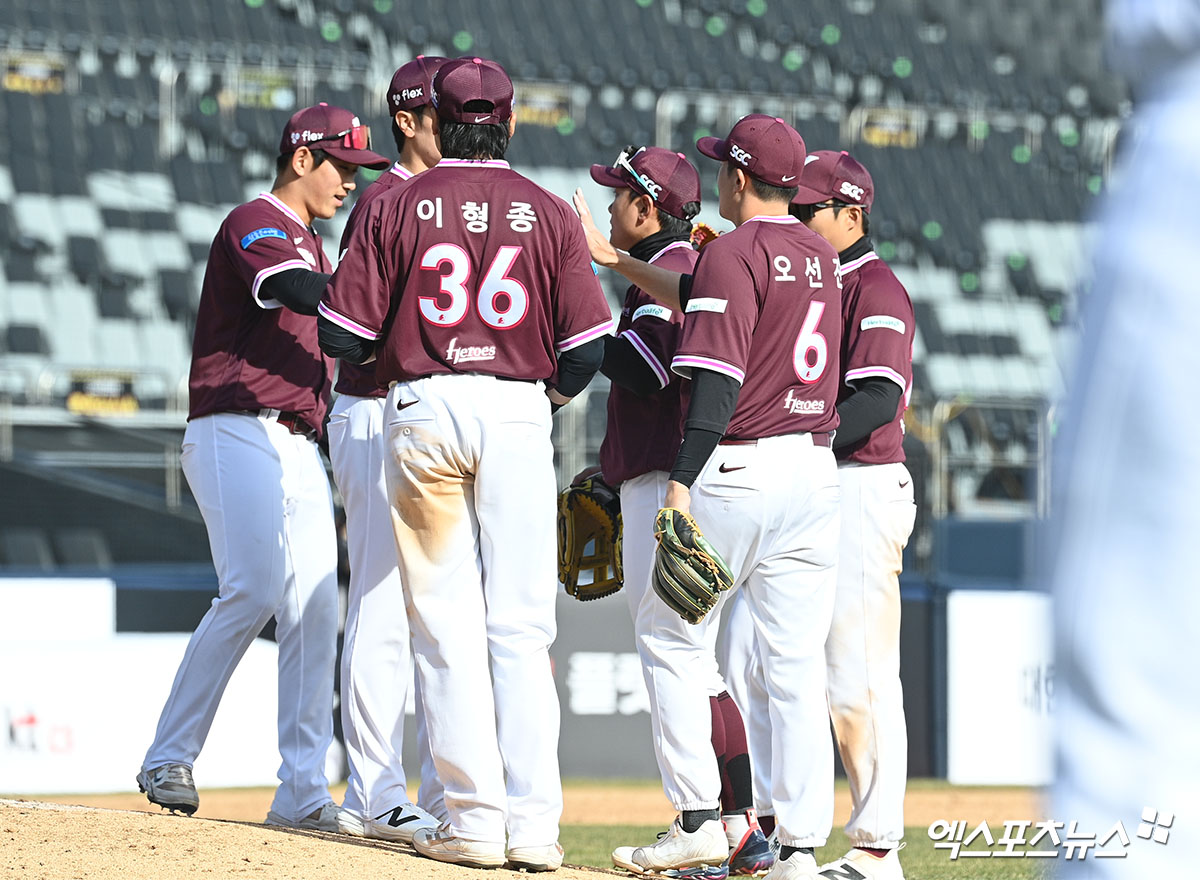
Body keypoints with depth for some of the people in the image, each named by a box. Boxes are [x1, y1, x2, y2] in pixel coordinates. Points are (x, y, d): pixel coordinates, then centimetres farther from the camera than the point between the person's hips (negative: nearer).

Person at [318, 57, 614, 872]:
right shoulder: (549, 214, 2)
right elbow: (586, 348, -2)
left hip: (422, 407, 0)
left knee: (446, 621, 3)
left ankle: (474, 817, -1)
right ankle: (533, 822, -4)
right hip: (518, 410, 1)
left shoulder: (395, 207, 0)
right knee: (521, 625, 2)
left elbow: (341, 336, -2)